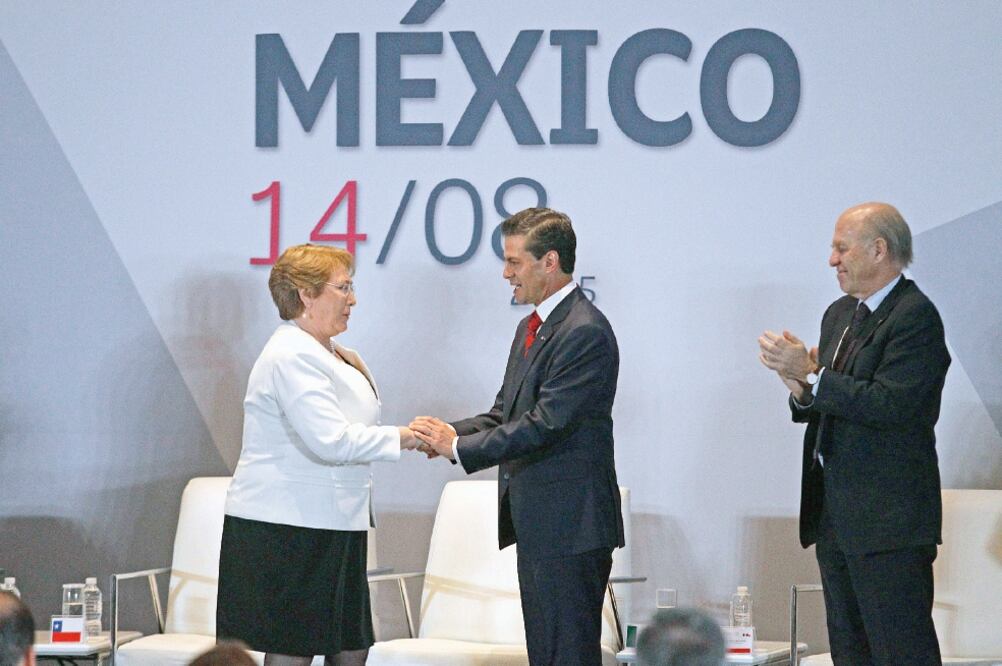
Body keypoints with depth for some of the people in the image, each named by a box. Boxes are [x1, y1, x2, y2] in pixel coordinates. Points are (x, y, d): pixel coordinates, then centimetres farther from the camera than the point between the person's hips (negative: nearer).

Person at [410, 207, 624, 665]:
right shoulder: (531, 328, 17)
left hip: (570, 525, -11)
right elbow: (505, 413, 19)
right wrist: (452, 433, -1)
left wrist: (459, 447, -17)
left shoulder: (585, 332, -16)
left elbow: (546, 424, -22)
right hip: (537, 524, 11)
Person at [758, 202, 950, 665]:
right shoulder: (840, 314, 17)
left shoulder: (916, 317, -12)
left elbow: (891, 405, -23)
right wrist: (800, 387, -3)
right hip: (837, 518, 10)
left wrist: (811, 374, -19)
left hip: (889, 520, -10)